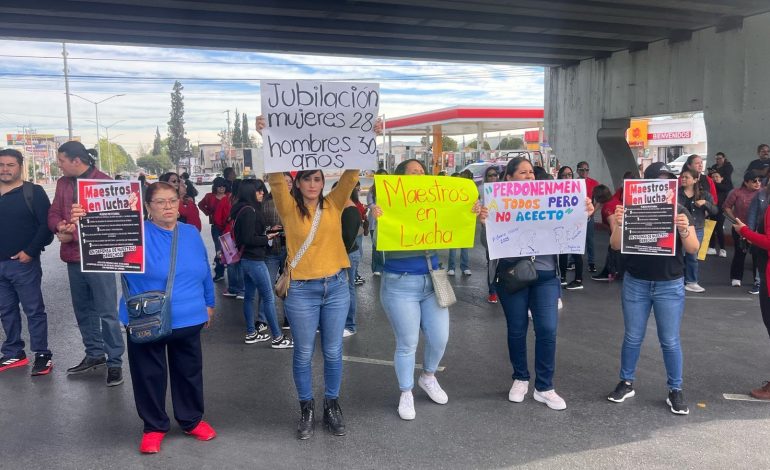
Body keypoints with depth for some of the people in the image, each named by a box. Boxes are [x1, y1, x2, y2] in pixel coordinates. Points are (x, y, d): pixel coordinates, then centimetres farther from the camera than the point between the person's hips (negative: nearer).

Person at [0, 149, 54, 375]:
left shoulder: (33, 192, -5)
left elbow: (46, 224, -10)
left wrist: (30, 251, -14)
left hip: (24, 263, -6)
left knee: (34, 310, 1)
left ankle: (42, 354, 8)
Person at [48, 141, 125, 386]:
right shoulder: (63, 183, 10)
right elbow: (53, 213, 12)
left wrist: (74, 233, -17)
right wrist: (60, 226, -11)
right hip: (73, 257, 7)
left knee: (107, 313, -2)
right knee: (83, 310, 17)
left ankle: (115, 361, 8)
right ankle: (95, 354, 31)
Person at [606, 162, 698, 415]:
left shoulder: (680, 212, -2)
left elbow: (693, 249, -7)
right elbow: (616, 245, -8)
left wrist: (684, 230, -27)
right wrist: (618, 224, -27)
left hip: (670, 286, 0)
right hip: (635, 284, 0)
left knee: (670, 341, 6)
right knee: (632, 337, 10)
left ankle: (675, 391, 20)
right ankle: (626, 383, 25)